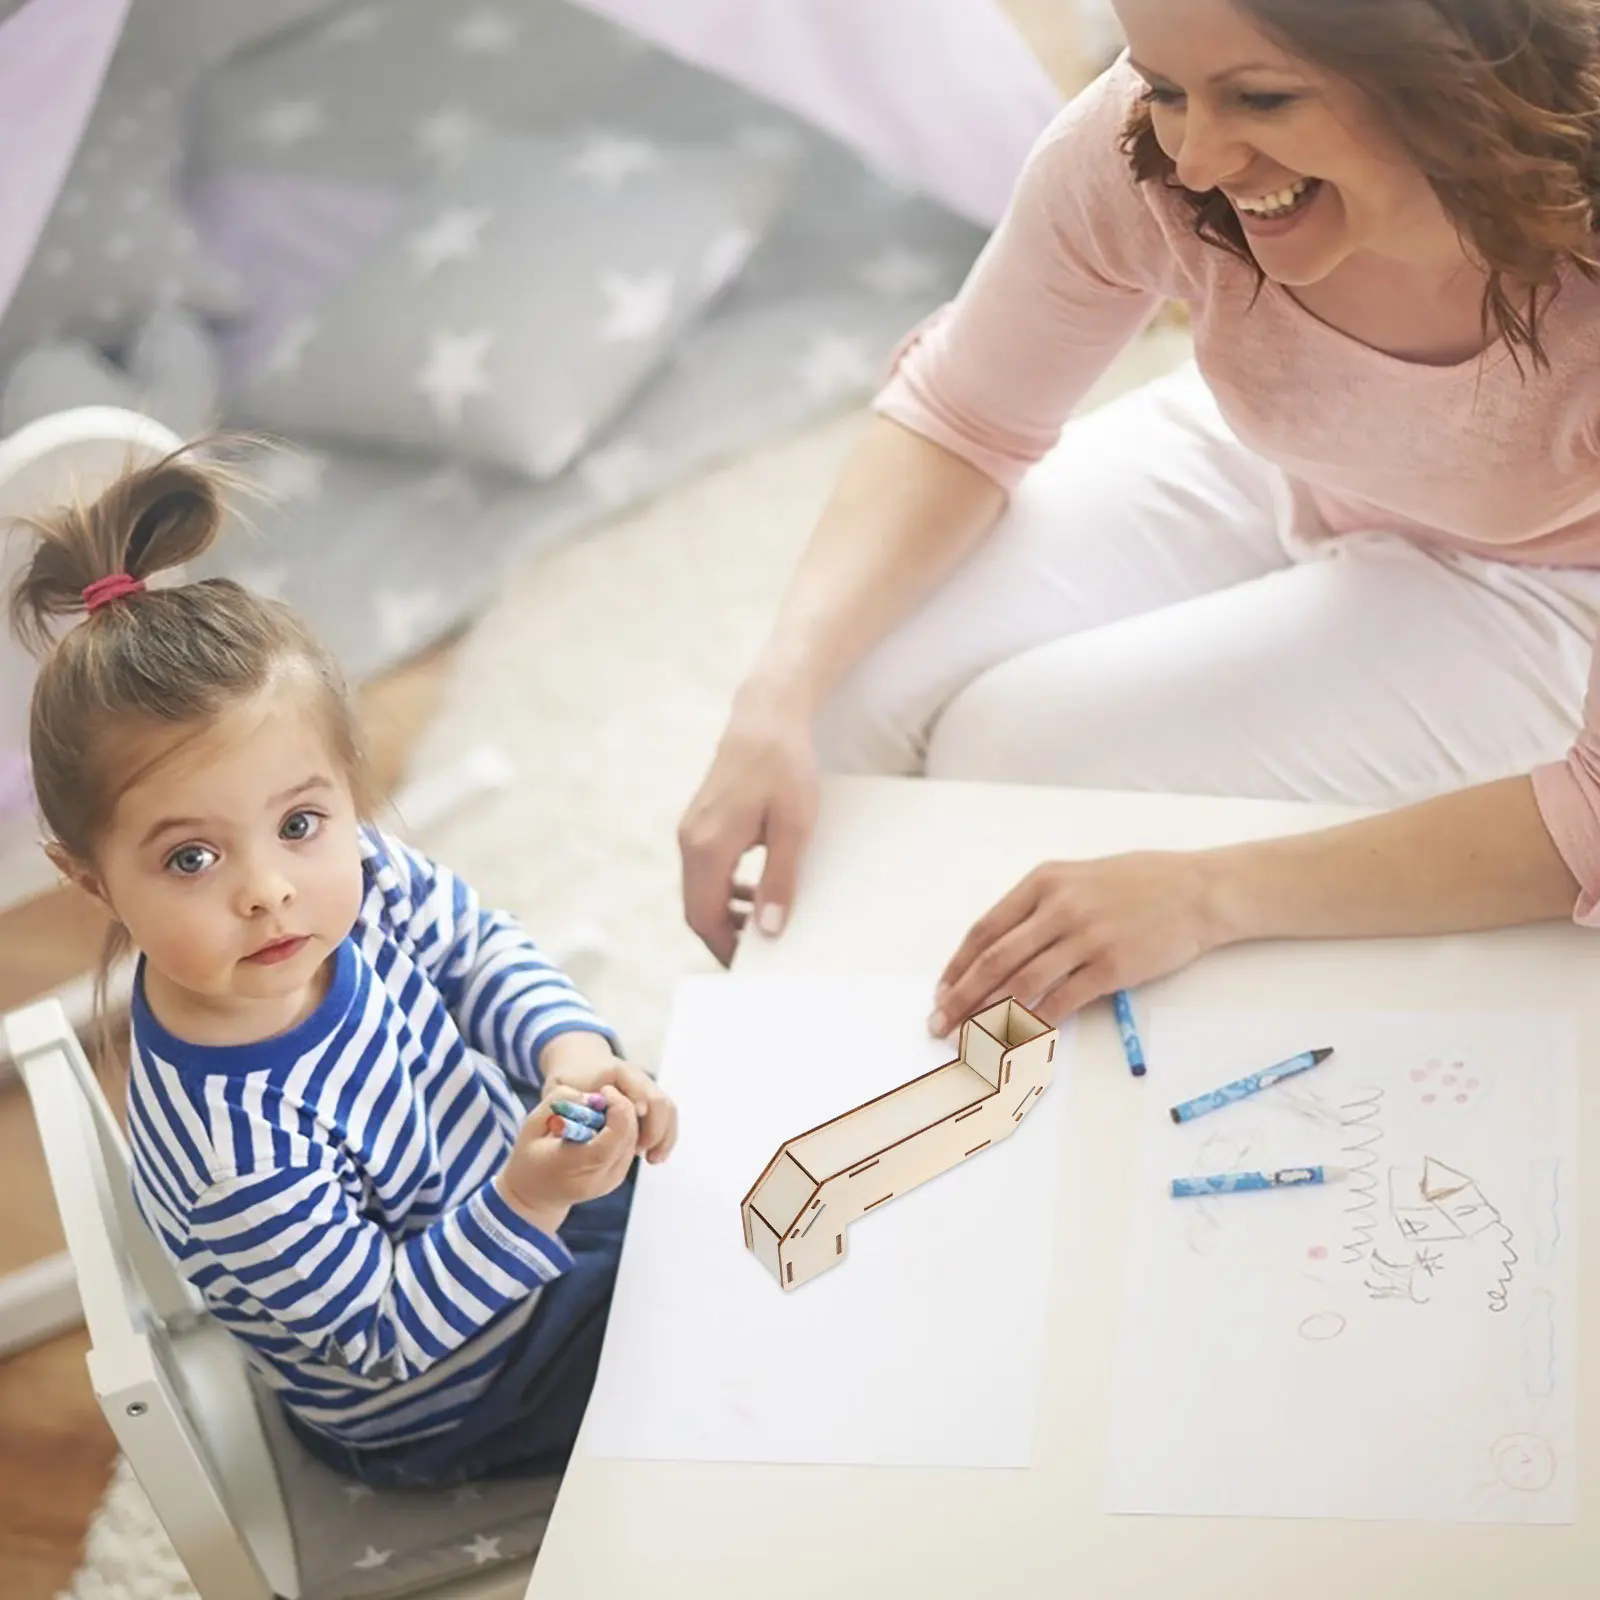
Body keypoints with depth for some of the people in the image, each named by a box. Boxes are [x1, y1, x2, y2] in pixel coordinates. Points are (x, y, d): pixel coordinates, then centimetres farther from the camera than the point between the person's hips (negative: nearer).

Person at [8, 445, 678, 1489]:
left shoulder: (360, 870, -23)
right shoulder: (234, 1143, -42)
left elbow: (476, 946, -2)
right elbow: (383, 1336, -29)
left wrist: (570, 1048, -20)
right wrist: (530, 1201, -42)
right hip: (443, 1410, -6)